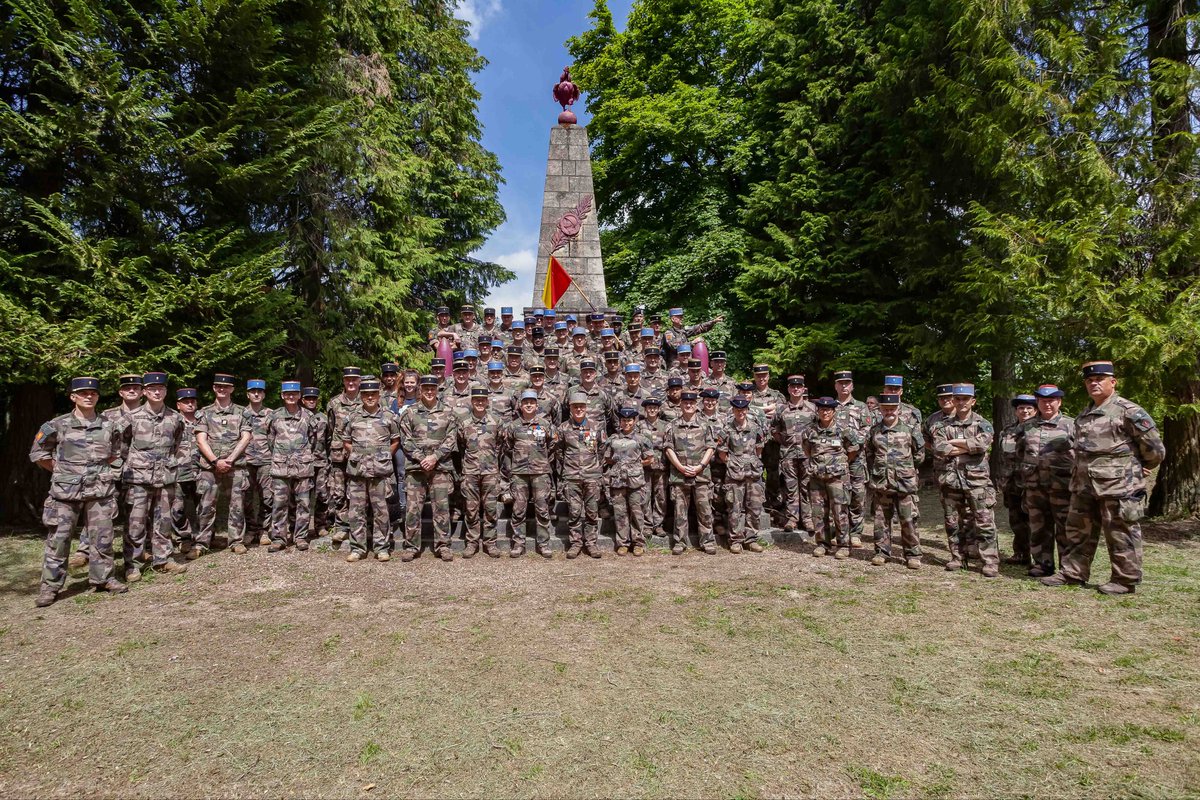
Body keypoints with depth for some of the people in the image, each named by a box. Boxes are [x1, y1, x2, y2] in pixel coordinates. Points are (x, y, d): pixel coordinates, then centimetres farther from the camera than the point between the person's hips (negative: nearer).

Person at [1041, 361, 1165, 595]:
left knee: (1120, 536, 3)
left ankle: (1125, 580, 14)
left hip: (1118, 486, -8)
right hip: (1084, 486, 8)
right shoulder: (1083, 415, 15)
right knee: (1078, 532, 12)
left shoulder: (1129, 411, -9)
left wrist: (1137, 469, 6)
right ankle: (1072, 572, 21)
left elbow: (1155, 449, -7)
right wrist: (1077, 474, 16)